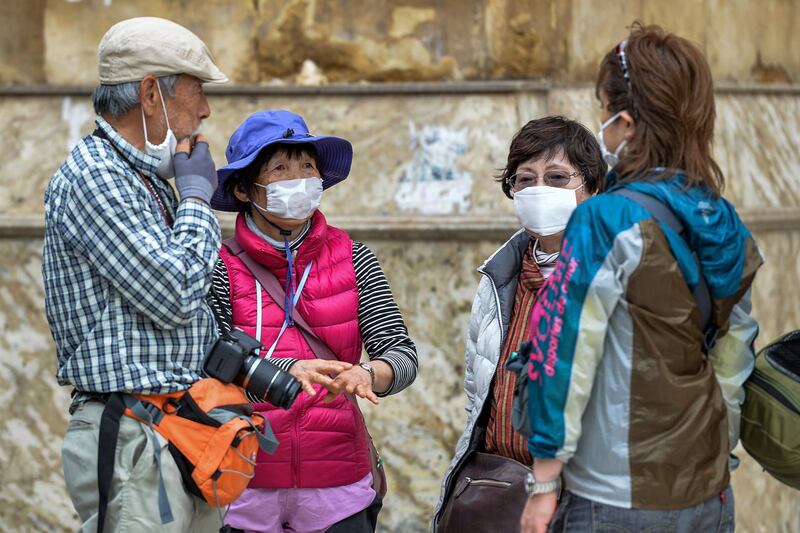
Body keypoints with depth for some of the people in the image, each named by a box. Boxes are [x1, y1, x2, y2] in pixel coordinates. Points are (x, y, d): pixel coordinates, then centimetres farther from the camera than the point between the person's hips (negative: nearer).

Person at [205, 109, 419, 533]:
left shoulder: (353, 262, 3)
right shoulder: (220, 270, -4)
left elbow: (403, 356, -4)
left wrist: (366, 375, -25)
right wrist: (286, 371, -30)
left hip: (338, 486, 2)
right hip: (245, 482, -2)